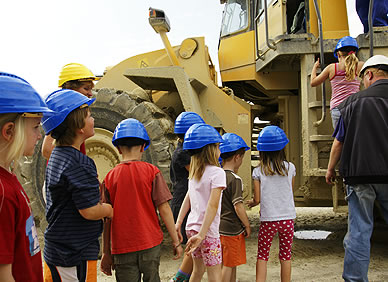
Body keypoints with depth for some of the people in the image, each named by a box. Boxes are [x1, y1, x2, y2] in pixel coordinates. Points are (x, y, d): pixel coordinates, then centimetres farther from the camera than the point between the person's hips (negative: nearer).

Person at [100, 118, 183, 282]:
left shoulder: (110, 177, -1)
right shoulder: (151, 171, -5)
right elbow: (164, 209, -8)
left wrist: (106, 253, 9)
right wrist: (176, 241, 0)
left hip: (122, 249, 1)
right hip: (150, 243, -1)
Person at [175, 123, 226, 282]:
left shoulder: (193, 173, 8)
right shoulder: (217, 172, -14)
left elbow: (187, 199, 9)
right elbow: (212, 205, -21)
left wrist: (178, 223, 10)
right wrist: (201, 235, -24)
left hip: (192, 227, 7)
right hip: (207, 230, -7)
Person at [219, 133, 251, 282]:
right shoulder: (235, 179, -18)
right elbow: (238, 207, -19)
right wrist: (247, 226, -7)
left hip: (218, 226, 7)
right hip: (232, 229, -7)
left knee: (231, 264, 19)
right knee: (228, 266, 3)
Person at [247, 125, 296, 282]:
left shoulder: (258, 171, -6)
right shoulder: (290, 168, -1)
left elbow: (257, 199, -5)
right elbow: (289, 192, 10)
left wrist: (251, 202, 17)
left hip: (268, 219, -1)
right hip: (287, 218, 2)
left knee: (262, 255, 11)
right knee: (285, 256, 12)